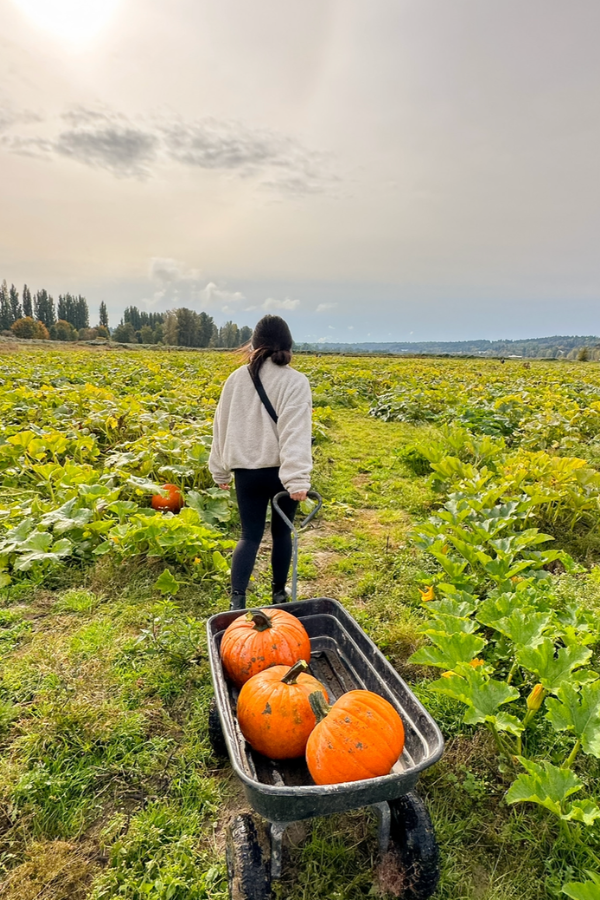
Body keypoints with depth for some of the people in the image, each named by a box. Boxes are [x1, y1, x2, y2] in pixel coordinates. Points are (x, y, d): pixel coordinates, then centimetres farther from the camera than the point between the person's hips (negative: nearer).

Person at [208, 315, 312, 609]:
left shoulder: (237, 379, 3)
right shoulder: (295, 381, -11)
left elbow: (222, 428, 9)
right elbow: (295, 432, -23)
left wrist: (221, 470, 20)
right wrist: (298, 478, -29)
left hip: (246, 471, 3)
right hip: (281, 471, -2)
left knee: (250, 535, 11)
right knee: (282, 532, 17)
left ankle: (237, 600, -1)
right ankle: (279, 592, 31)